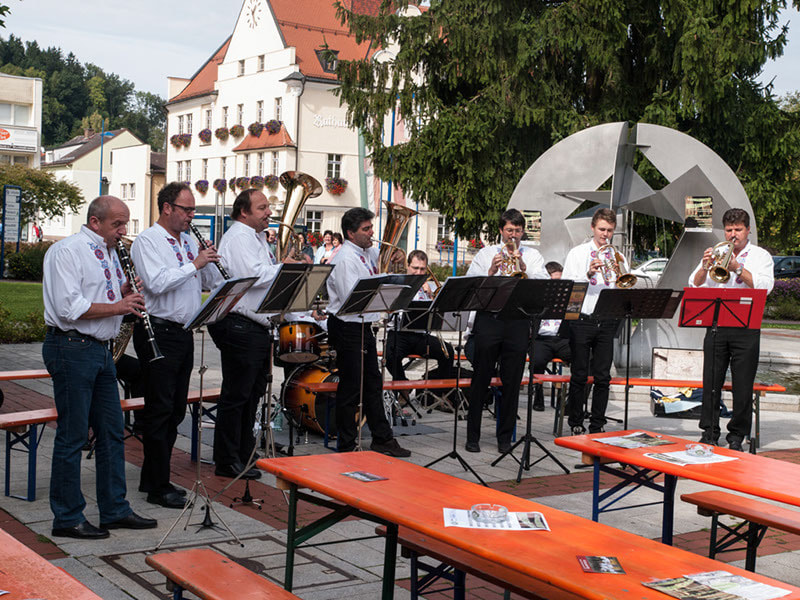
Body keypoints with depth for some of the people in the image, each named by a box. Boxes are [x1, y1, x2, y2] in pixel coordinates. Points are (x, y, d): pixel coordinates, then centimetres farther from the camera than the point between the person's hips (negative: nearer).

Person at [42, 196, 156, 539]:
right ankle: (67, 519, 8)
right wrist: (117, 307, -17)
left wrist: (127, 292, 2)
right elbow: (69, 308, -21)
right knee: (72, 435, -2)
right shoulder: (67, 251, -11)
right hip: (71, 347, -9)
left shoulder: (108, 254, 16)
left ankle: (115, 510, 22)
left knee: (112, 432, 12)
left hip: (100, 349, 9)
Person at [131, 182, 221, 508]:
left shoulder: (189, 241, 15)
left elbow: (211, 283, 17)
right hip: (159, 332, -8)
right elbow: (156, 283, -23)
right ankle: (158, 487, 3)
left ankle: (153, 478, 24)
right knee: (160, 410, -4)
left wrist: (209, 261, -1)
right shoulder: (147, 241, -8)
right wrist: (194, 264, -18)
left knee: (175, 410, 13)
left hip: (184, 332, 8)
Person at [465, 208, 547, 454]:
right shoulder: (485, 254, 13)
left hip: (518, 322, 1)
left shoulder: (533, 256, 14)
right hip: (488, 319, -1)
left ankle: (505, 437, 12)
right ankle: (472, 436, 8)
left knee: (512, 381, 2)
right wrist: (490, 272, -12)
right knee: (480, 380, 0)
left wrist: (524, 268, -16)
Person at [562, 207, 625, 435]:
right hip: (582, 320, -3)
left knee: (603, 377, 3)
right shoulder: (577, 253, 6)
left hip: (607, 322, 3)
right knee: (579, 375, 0)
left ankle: (597, 426, 11)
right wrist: (588, 274, -19)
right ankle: (576, 424, 10)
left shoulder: (618, 257, 15)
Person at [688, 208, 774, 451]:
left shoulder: (760, 256, 7)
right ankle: (709, 432, 10)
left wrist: (738, 269, -18)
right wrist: (704, 267, -15)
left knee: (743, 383, 0)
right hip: (716, 325, 2)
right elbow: (695, 285, 4)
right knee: (711, 380, 1)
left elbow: (765, 286, -10)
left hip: (746, 328, -2)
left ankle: (737, 435, 9)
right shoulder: (716, 253, 13)